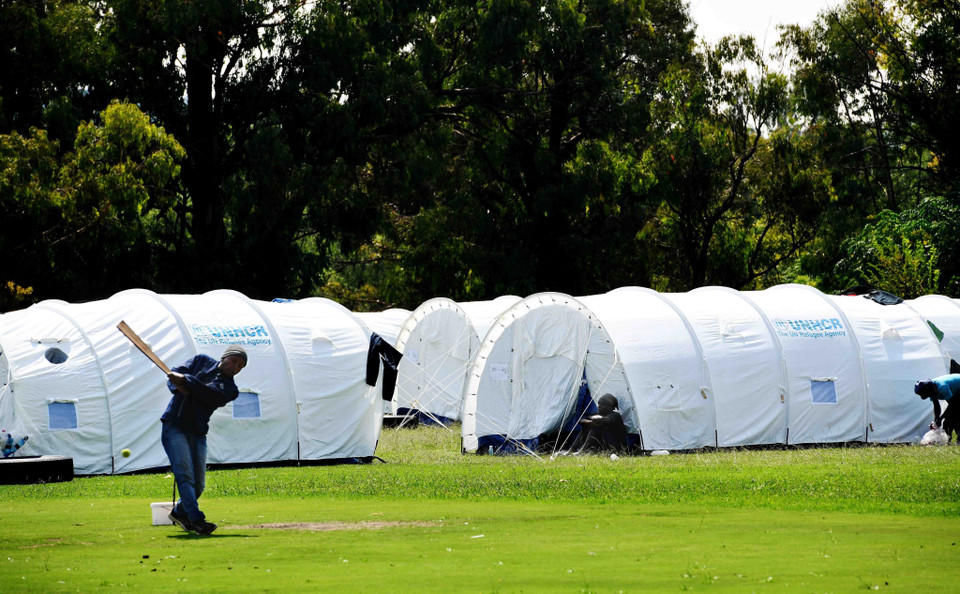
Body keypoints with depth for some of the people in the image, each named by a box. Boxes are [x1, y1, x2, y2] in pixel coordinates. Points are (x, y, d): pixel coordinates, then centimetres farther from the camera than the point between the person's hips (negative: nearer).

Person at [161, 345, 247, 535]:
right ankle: (196, 519, -28)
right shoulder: (202, 361, 10)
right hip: (174, 426, -3)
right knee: (185, 474, -18)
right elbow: (173, 375, 2)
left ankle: (179, 512, 32)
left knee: (198, 484, 5)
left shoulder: (230, 389, 6)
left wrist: (184, 380, -23)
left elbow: (210, 394, -14)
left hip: (197, 433, 3)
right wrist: (179, 388, -20)